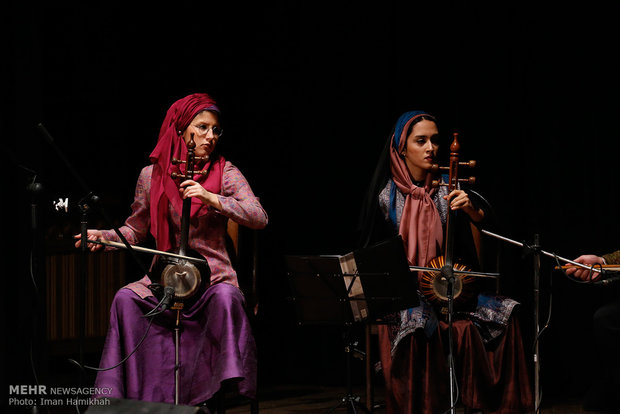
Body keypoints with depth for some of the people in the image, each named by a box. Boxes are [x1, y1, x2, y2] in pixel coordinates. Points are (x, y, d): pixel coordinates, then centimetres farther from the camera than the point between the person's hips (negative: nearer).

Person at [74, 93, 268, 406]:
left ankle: (222, 387, -29)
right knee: (126, 298, -28)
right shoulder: (151, 175, 7)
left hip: (213, 275, -2)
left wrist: (211, 198, -20)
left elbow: (259, 218, -10)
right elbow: (136, 230, 19)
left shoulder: (224, 172, 2)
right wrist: (104, 236, -1)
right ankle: (128, 394, -19)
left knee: (226, 297, -37)